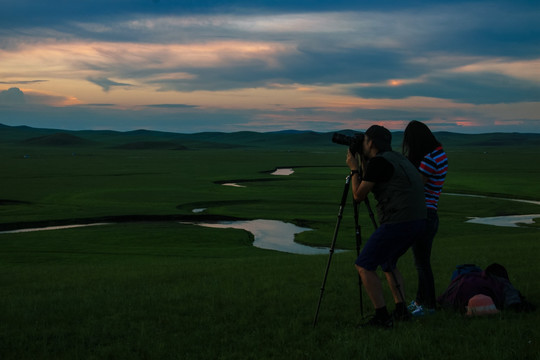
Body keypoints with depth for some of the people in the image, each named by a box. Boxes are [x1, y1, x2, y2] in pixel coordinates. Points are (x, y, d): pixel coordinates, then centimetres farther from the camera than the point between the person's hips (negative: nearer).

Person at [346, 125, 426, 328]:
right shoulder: (396, 158, 19)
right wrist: (362, 161, 25)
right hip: (417, 221, 10)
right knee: (387, 262, 27)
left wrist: (354, 169, 8)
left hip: (398, 223, -10)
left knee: (364, 266, -2)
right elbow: (372, 186, 30)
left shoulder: (379, 161, -9)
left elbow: (359, 195, -4)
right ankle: (401, 310, 19)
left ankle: (382, 317, -6)